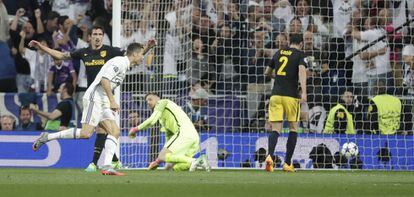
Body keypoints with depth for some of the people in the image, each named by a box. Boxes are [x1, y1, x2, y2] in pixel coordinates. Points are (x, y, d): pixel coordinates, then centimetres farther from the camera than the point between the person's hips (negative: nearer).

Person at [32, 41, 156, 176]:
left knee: (115, 132, -2)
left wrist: (148, 48, 29)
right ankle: (47, 137, -11)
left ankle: (107, 166, -10)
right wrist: (112, 100, -22)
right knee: (86, 133, -18)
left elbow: (137, 58, 44)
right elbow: (104, 79, -21)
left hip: (103, 104, 10)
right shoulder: (119, 62, -10)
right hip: (94, 98, -10)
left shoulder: (125, 64, 20)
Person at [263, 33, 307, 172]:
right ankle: (287, 163, 7)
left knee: (275, 129, 0)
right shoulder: (300, 55, 2)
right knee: (293, 128, 11)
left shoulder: (278, 53, 15)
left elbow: (267, 72, 27)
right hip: (291, 96, -3)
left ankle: (270, 156, -28)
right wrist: (304, 92, -28)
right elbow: (302, 71, -18)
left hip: (276, 95, 3)